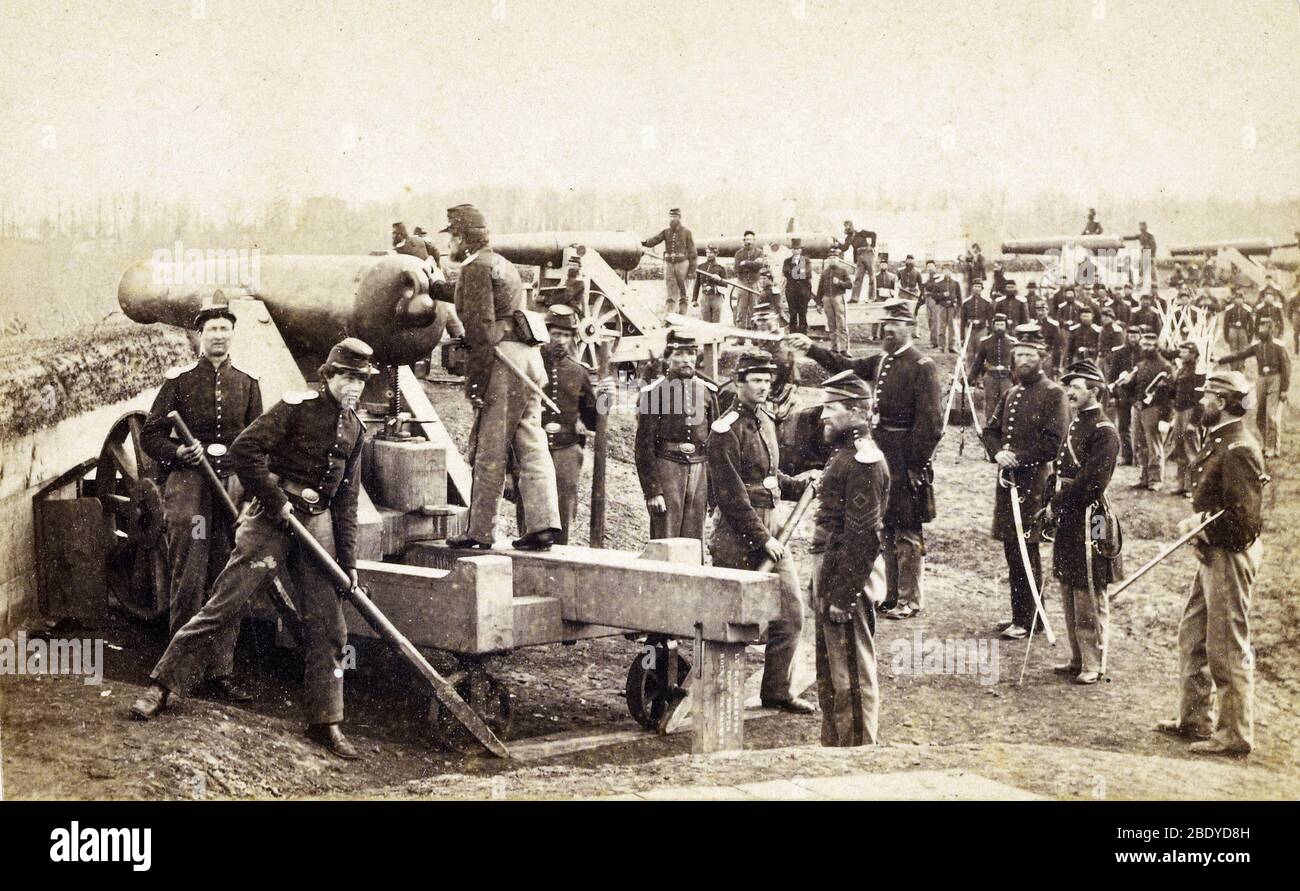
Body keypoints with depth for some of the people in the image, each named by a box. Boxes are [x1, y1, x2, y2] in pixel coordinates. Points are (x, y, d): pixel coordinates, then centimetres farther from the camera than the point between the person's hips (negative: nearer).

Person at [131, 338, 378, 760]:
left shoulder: (354, 430, 13)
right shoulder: (298, 406, -7)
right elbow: (244, 449, -16)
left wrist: (348, 560, 11)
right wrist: (276, 500, -15)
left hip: (319, 524, 6)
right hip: (272, 519, -6)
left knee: (328, 626, 3)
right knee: (224, 603, -7)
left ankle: (325, 722, 12)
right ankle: (162, 686, 3)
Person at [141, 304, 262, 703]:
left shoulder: (247, 384, 12)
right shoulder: (179, 380, 4)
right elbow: (150, 435, 4)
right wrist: (179, 452, -15)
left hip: (234, 486, 3)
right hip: (189, 485, -3)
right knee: (189, 578, -5)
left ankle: (221, 672, 9)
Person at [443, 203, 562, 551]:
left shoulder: (477, 268, -7)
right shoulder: (503, 265, 24)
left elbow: (481, 326, -15)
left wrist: (475, 378, -17)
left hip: (503, 363, -9)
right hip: (528, 360, 9)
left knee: (489, 452, -4)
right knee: (531, 447, 5)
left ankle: (480, 532, 1)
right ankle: (543, 525, 0)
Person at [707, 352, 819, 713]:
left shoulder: (766, 422, 13)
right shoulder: (726, 430, -14)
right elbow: (732, 496, -18)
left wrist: (799, 483, 7)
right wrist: (762, 538, -19)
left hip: (770, 529, 8)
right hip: (737, 536, -8)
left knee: (791, 610, 6)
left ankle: (778, 690, 16)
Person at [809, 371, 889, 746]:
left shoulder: (864, 461, -18)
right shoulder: (846, 454, 14)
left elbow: (862, 538, -22)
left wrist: (843, 596, -22)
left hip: (848, 582, -10)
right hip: (831, 578, 10)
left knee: (851, 679, -2)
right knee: (830, 677, 18)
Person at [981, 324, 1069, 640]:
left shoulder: (1053, 394, -6)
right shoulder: (1011, 394, 18)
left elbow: (1053, 441, -13)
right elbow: (991, 430, 16)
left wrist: (1019, 458, -15)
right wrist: (999, 453, -4)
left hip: (1033, 481, -8)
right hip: (1007, 480, 8)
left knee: (1026, 550, -6)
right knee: (1012, 550, 11)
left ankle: (1026, 620, -1)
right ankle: (1022, 615, 21)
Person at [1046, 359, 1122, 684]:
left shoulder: (1104, 431, -13)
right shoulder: (1075, 424, 15)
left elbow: (1091, 480, -19)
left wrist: (1057, 503, -14)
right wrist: (1055, 505, 4)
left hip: (1088, 518, -9)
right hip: (1067, 517, 9)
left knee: (1089, 597, -2)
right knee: (1069, 592, 14)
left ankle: (1094, 665, 6)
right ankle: (1077, 659, 24)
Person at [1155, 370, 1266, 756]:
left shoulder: (1239, 451, -21)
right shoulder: (1217, 442, 10)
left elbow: (1244, 518, -23)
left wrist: (1200, 524, -14)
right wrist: (1196, 522, -1)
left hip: (1230, 558, -10)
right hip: (1212, 555, 10)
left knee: (1228, 648, -2)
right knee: (1192, 637, 18)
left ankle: (1235, 734, 8)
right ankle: (1194, 719, 30)